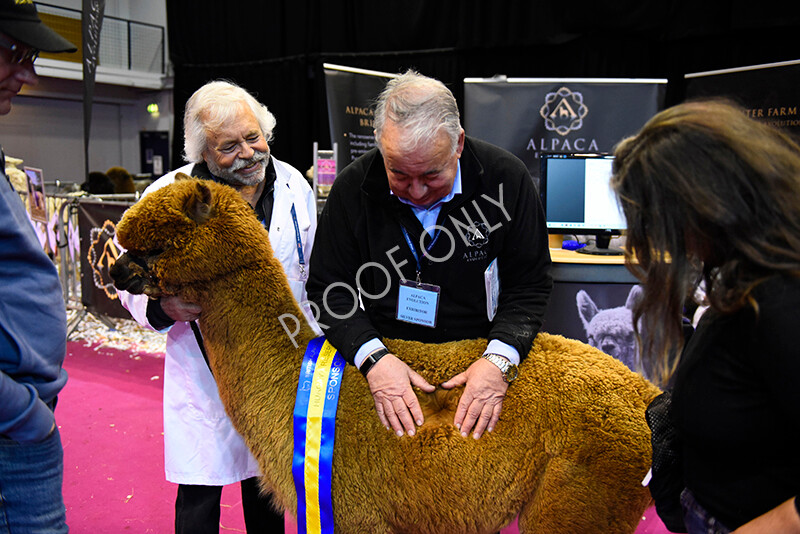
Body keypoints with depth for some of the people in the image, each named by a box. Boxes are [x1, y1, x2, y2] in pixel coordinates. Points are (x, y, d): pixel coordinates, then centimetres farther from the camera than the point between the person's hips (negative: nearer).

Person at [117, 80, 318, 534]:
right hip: (204, 370, -2)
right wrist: (162, 306, -26)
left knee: (267, 484, 20)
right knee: (200, 494, 8)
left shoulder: (294, 185, 0)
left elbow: (311, 272, 11)